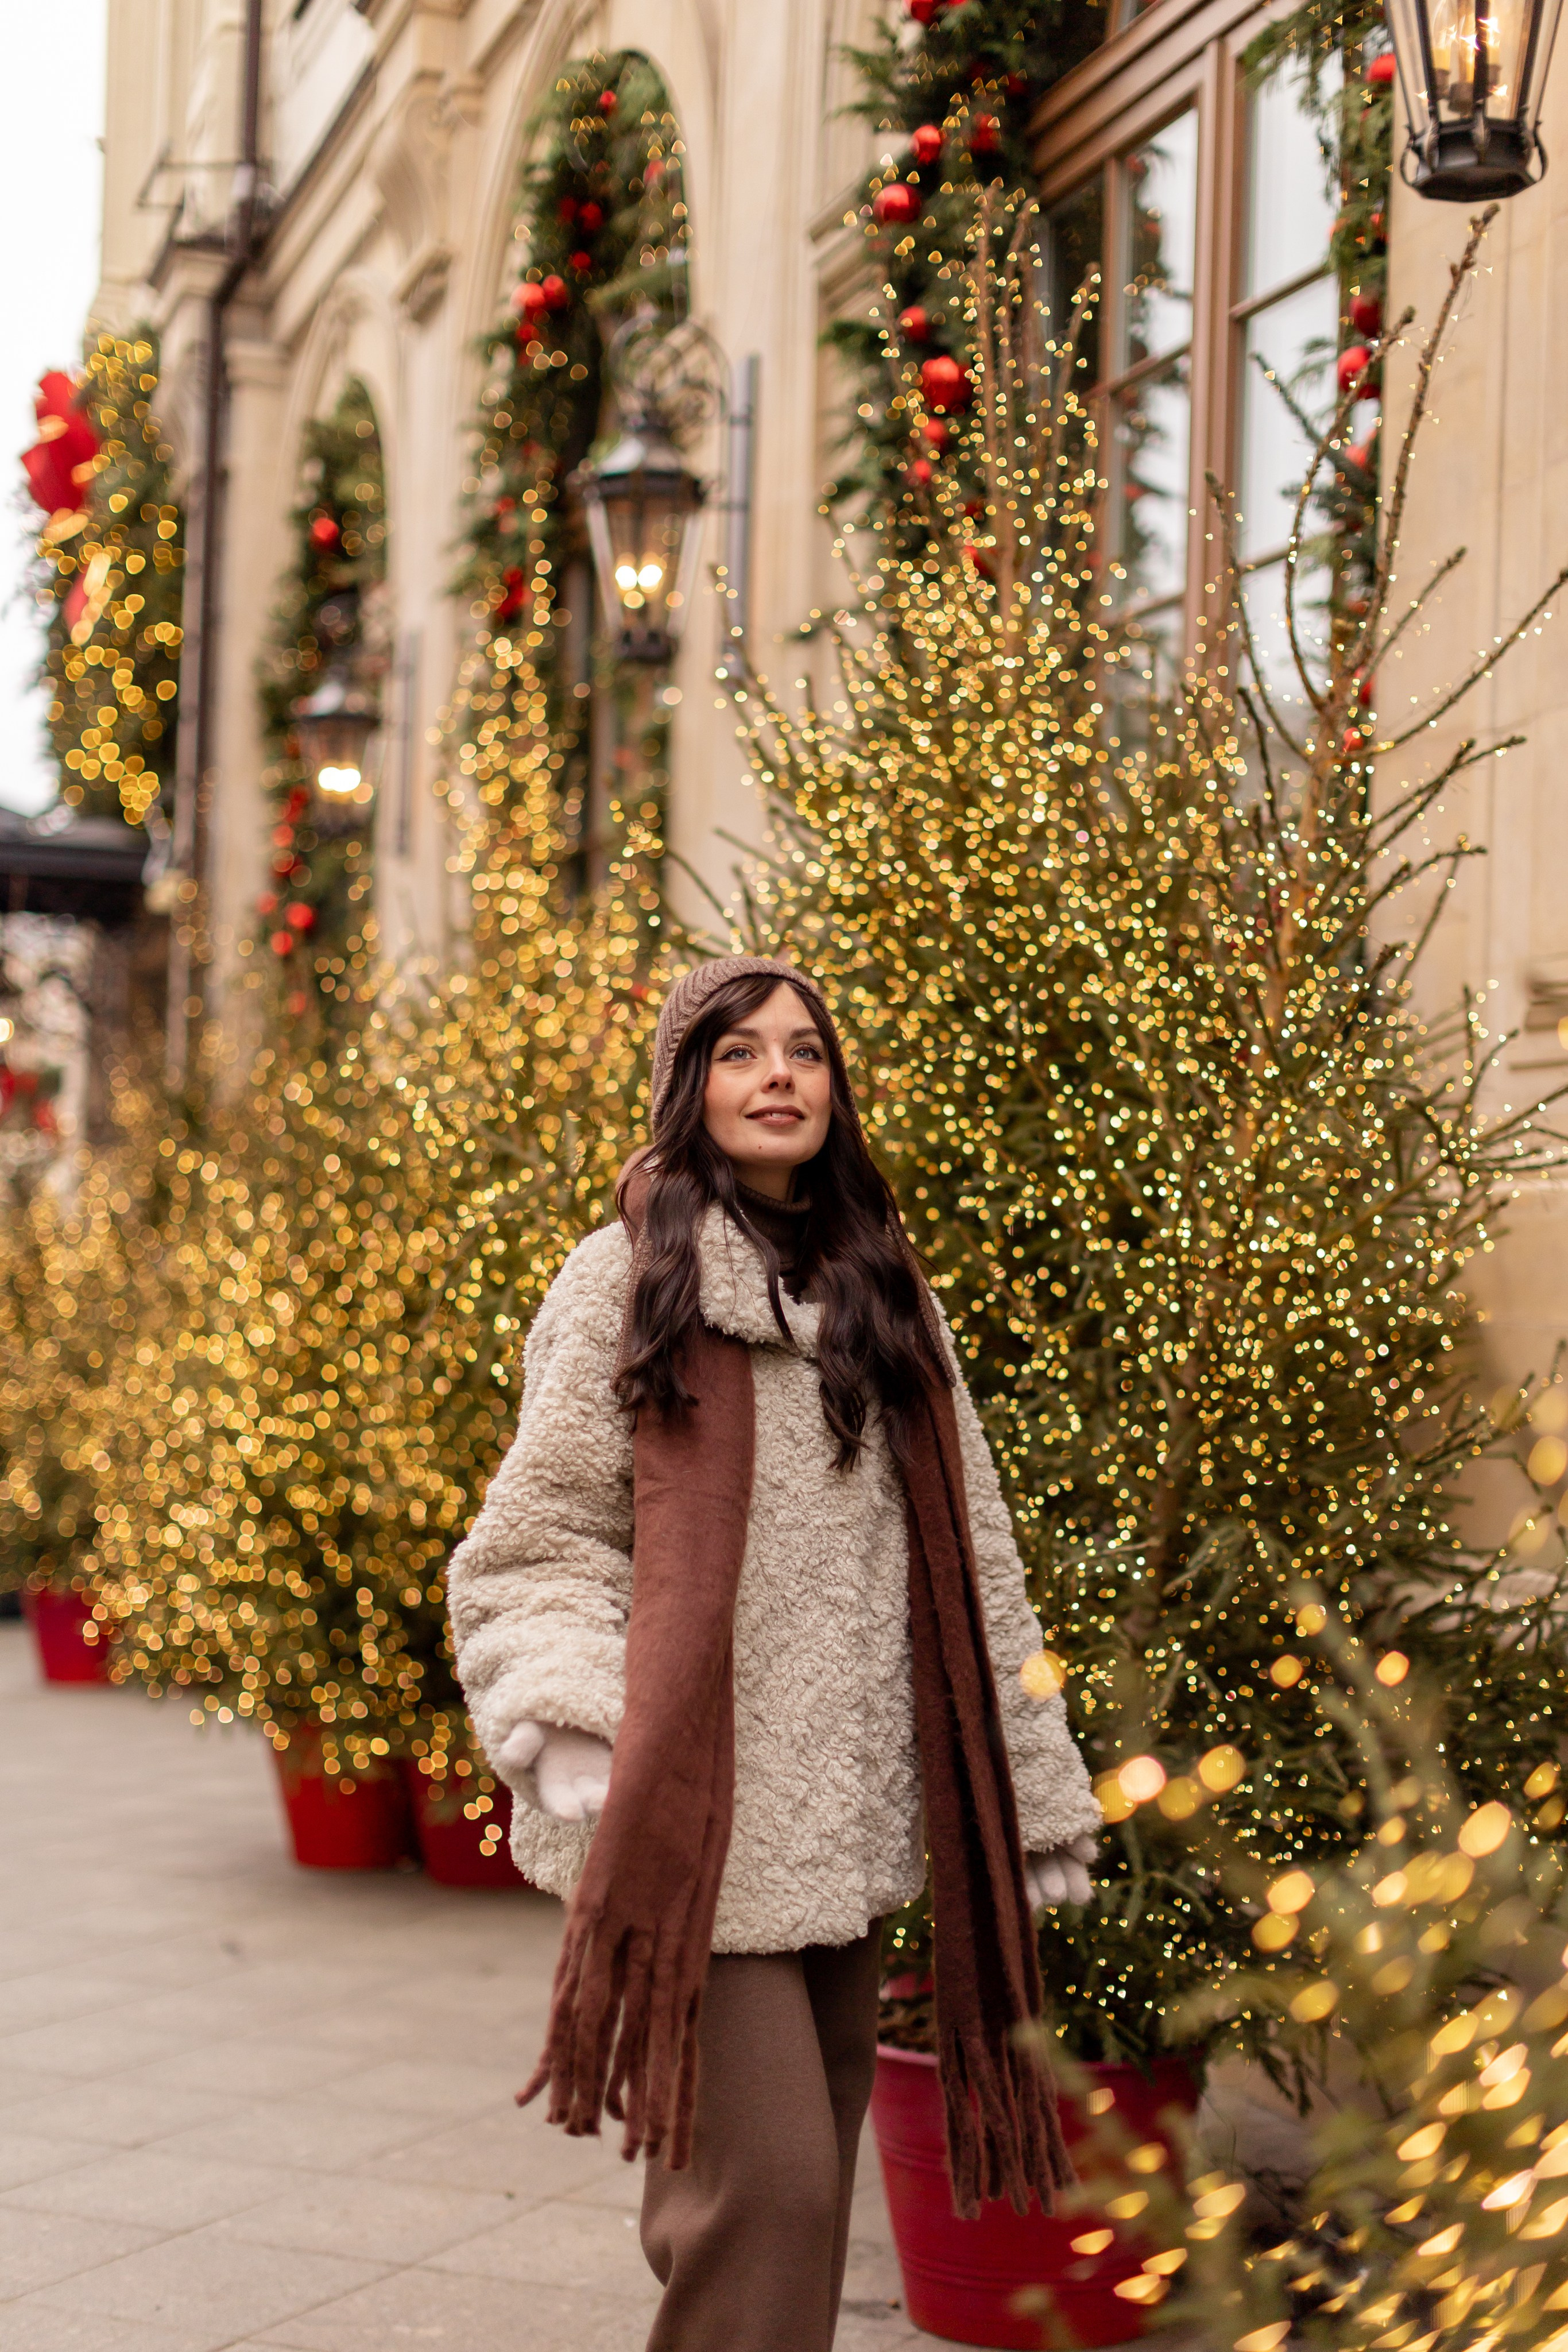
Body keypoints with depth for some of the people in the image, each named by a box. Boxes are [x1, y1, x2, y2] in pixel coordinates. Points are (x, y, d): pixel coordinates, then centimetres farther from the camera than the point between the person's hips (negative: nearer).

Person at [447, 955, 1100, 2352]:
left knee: (809, 2169, 11)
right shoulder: (627, 1282, -1)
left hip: (854, 1817, 5)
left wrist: (1034, 1798, 14)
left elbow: (970, 1556, 16)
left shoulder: (883, 1288, 14)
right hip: (699, 1818, -5)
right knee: (763, 2181, -11)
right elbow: (540, 1541, -2)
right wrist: (567, 1729, -19)